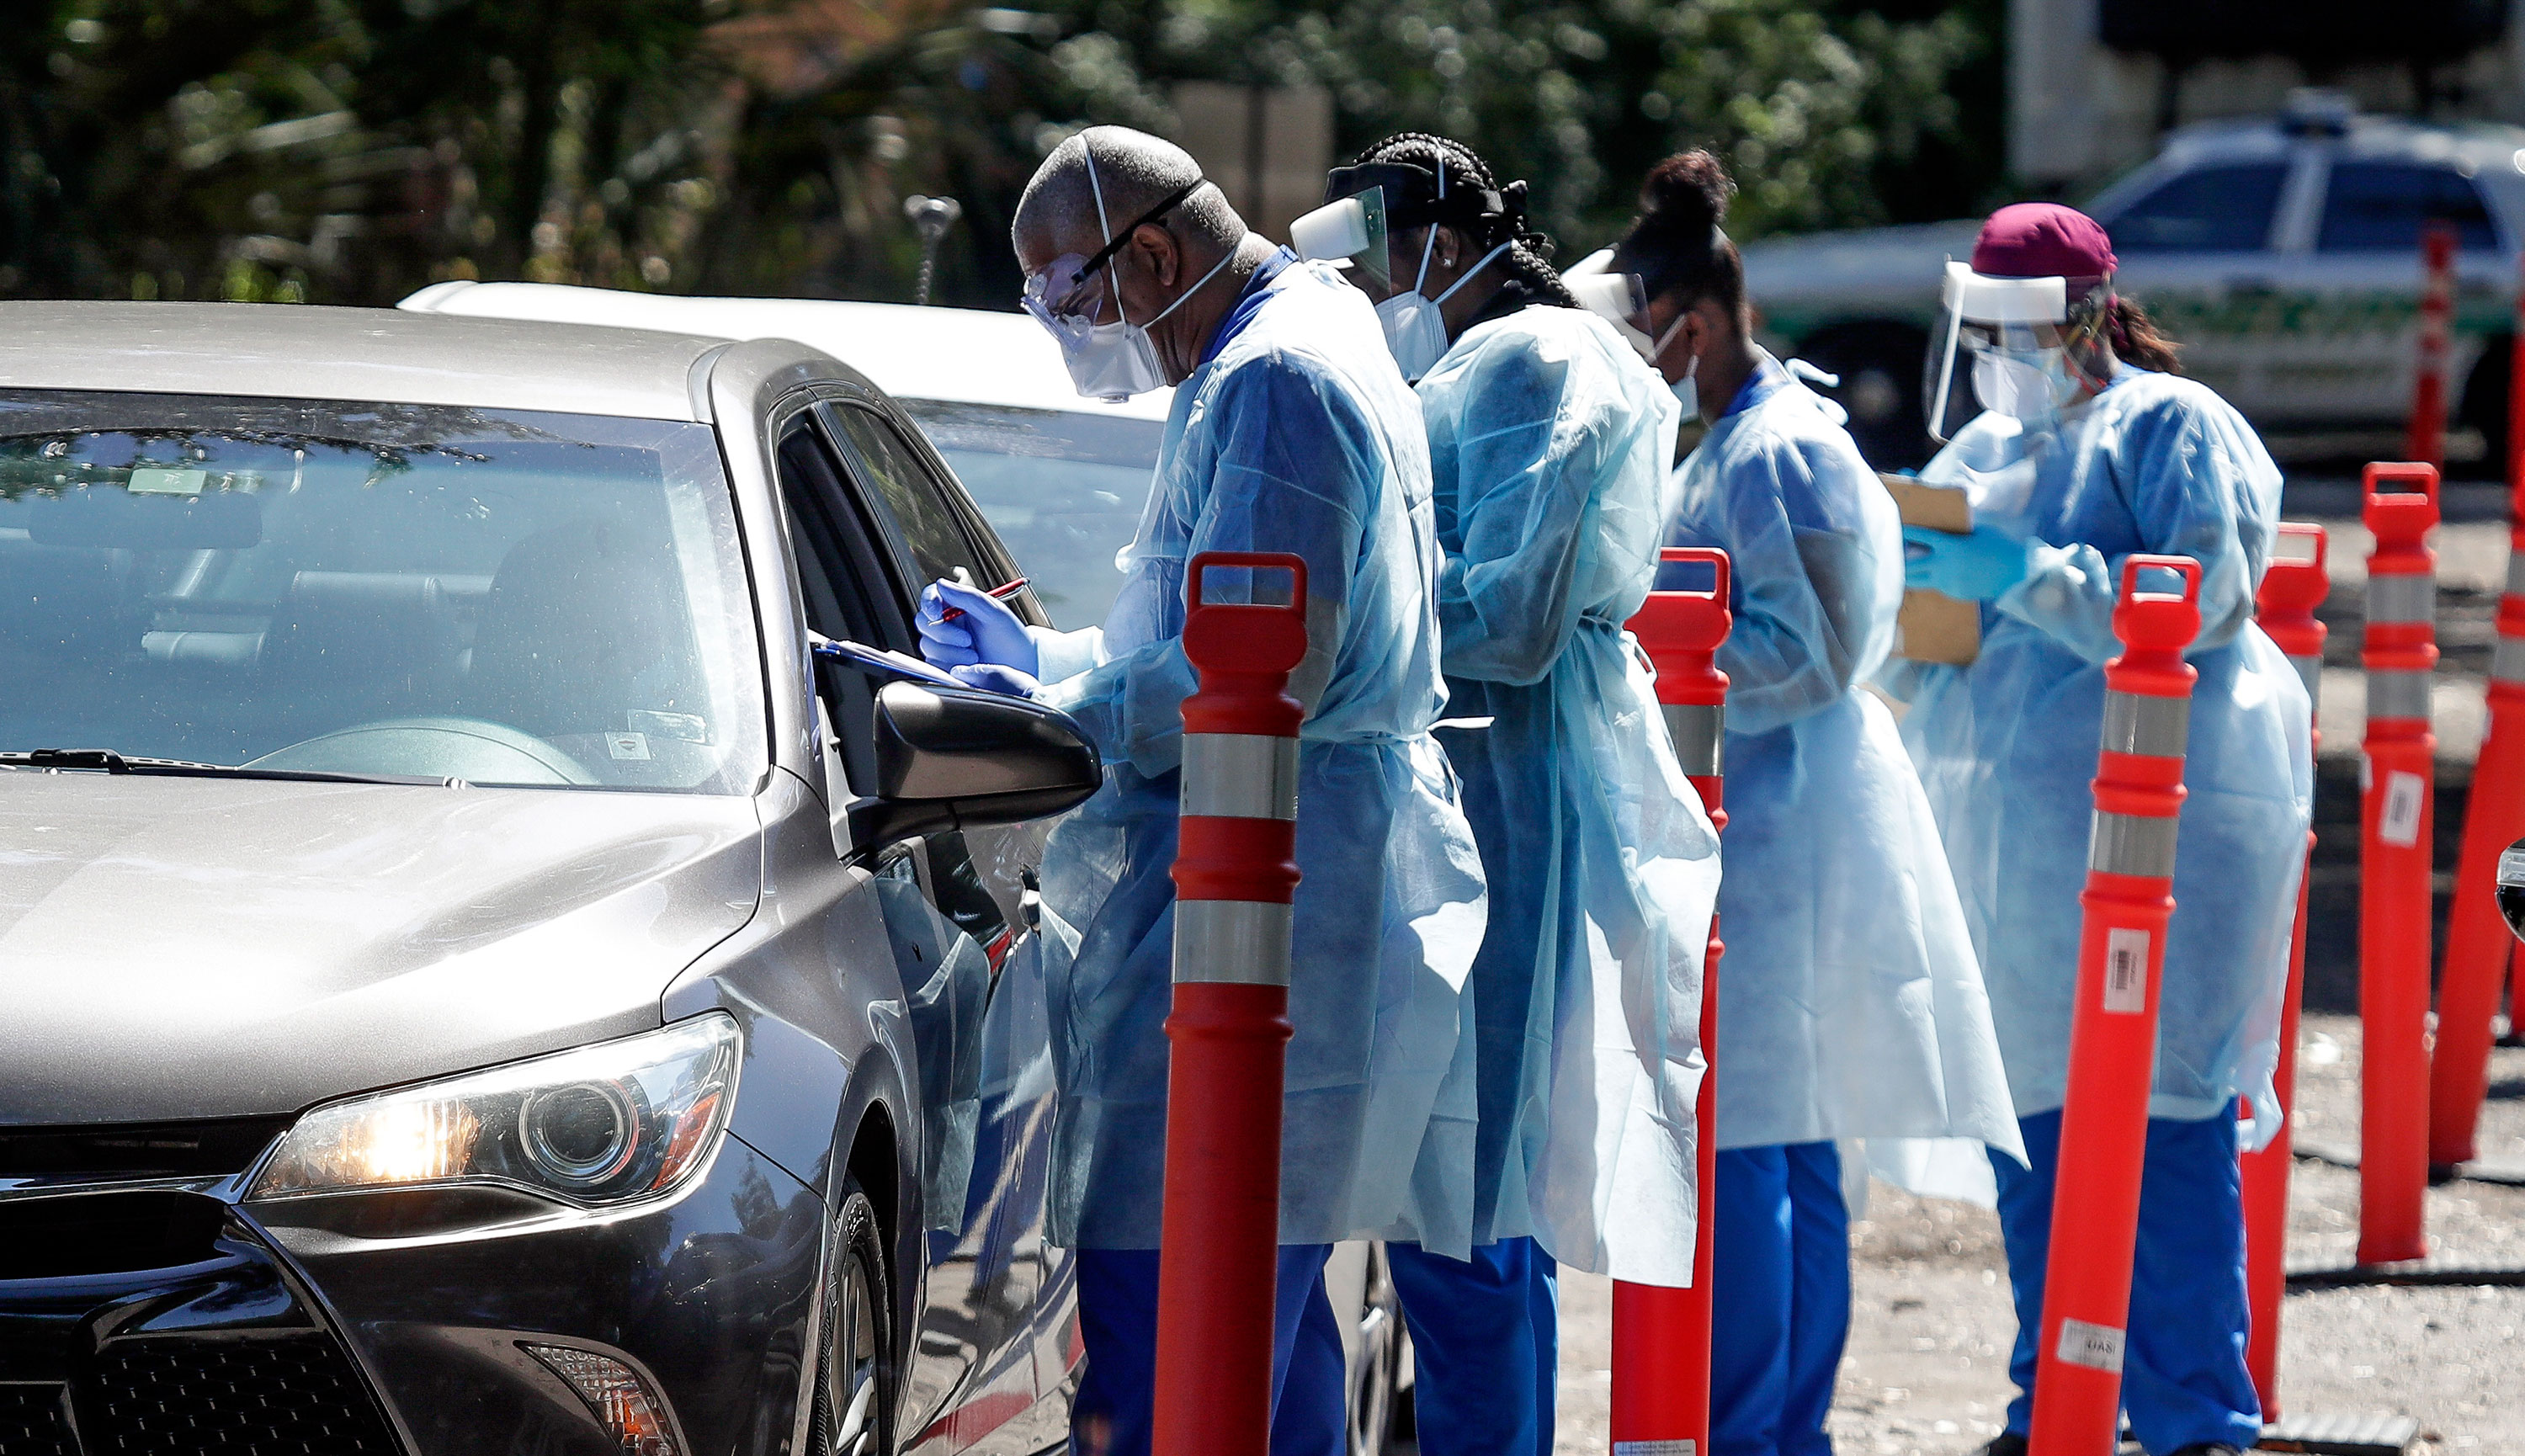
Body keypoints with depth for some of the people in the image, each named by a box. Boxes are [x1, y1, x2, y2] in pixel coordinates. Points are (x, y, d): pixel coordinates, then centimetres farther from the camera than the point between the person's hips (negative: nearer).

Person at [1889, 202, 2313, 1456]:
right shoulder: (1985, 451, 20)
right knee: (2032, 1117, 6)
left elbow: (2200, 597, -14)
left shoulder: (2172, 428, -1)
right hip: (2005, 824, 7)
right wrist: (1911, 581, -2)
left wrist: (2021, 572, -17)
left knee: (2162, 1121, -9)